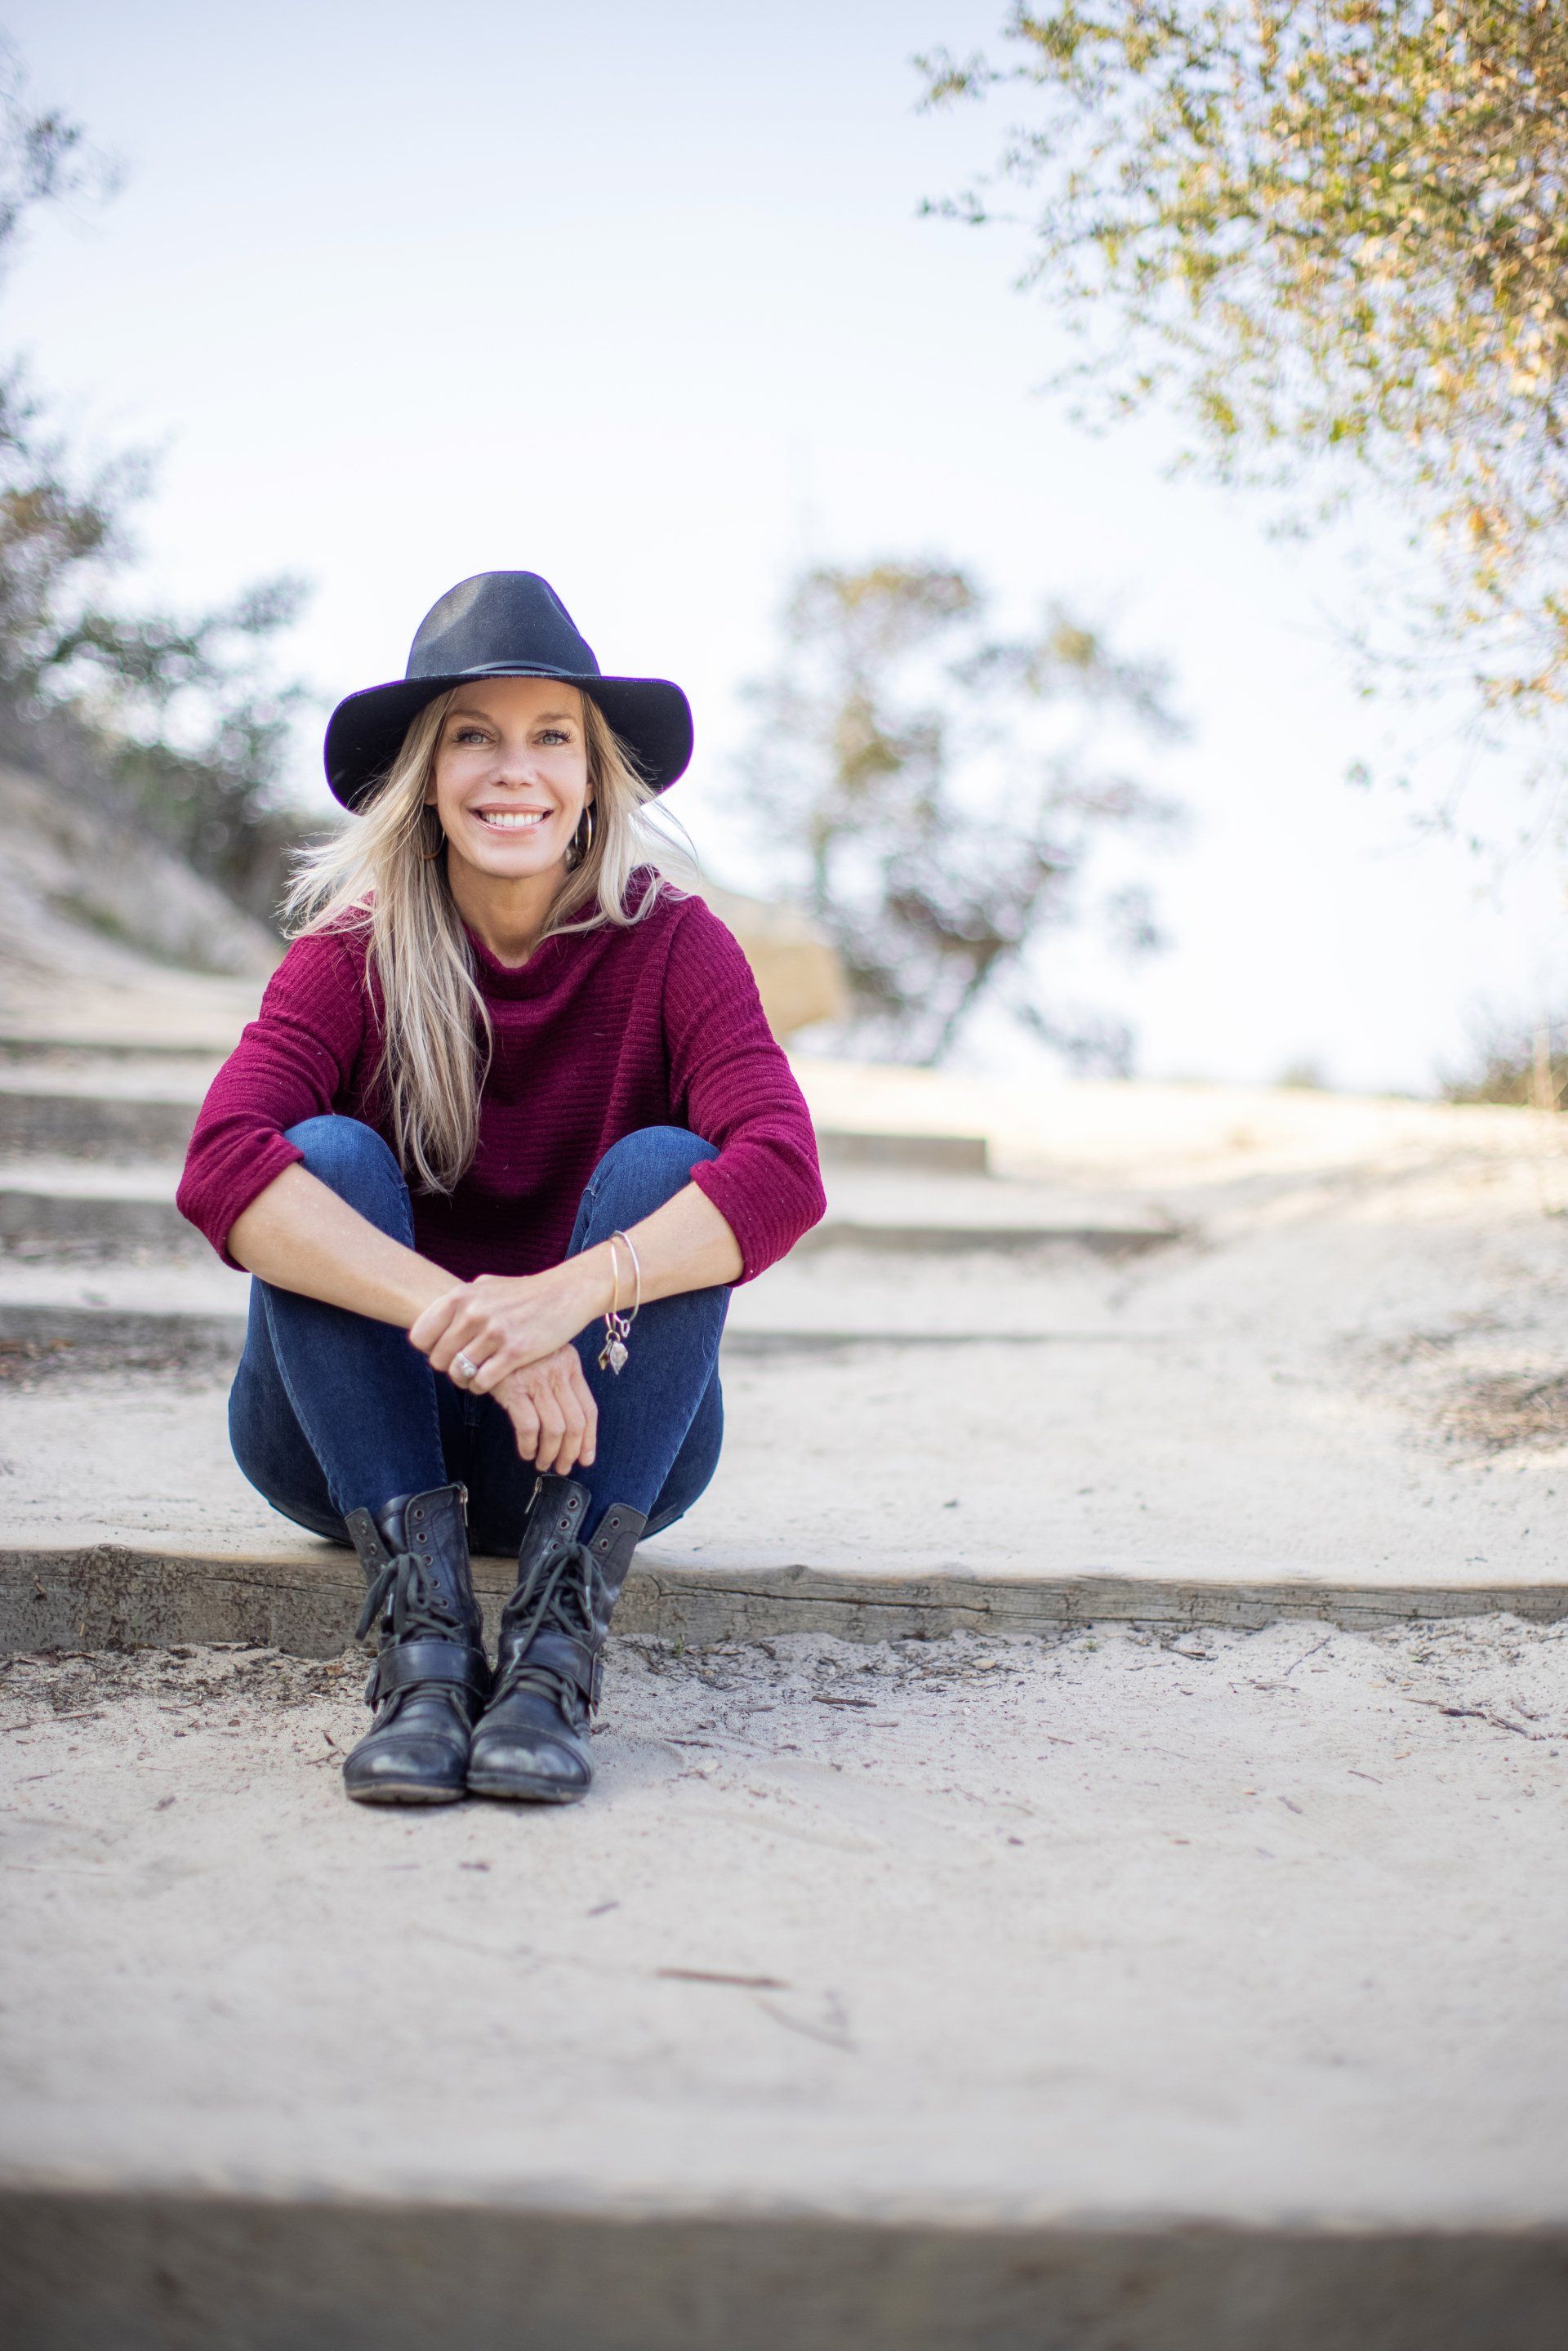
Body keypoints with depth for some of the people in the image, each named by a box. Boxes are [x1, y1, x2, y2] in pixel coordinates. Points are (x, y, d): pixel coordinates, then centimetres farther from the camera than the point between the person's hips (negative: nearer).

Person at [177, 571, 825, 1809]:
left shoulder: (673, 945, -9)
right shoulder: (354, 950, -9)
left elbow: (783, 1171, -26)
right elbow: (223, 1168, -28)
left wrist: (567, 1295, -43)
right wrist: (461, 1322, -41)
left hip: (609, 1436, 0)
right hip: (362, 1433, 0)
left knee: (658, 1167, -24)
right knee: (329, 1157, -24)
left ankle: (555, 1647, -30)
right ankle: (425, 1638, -30)